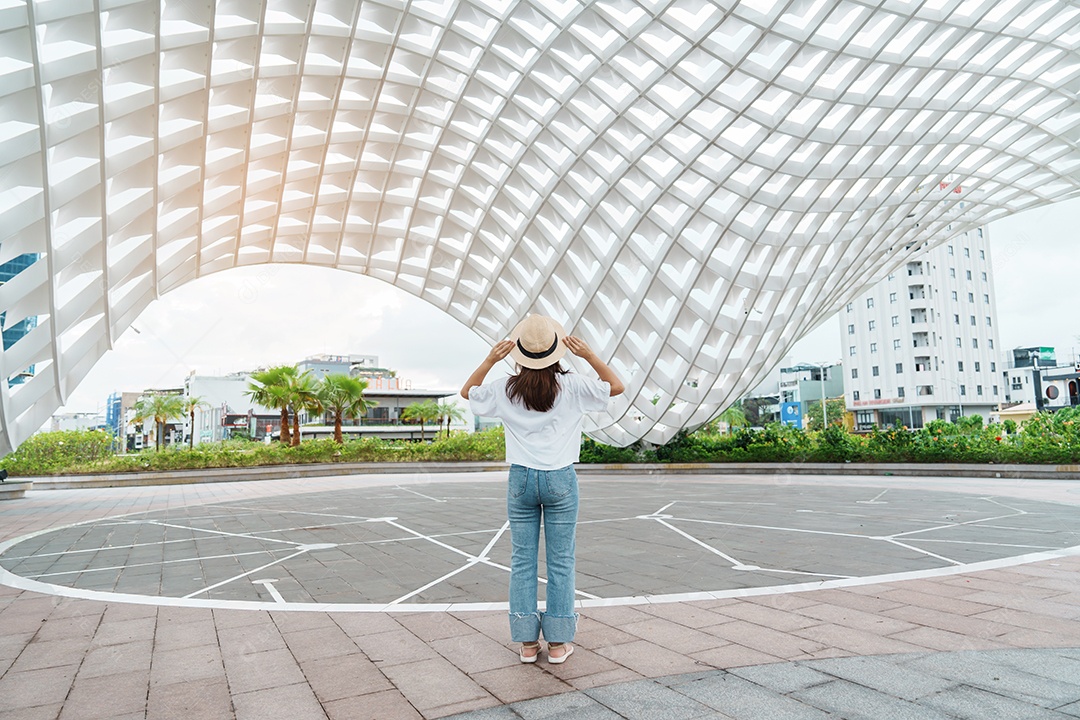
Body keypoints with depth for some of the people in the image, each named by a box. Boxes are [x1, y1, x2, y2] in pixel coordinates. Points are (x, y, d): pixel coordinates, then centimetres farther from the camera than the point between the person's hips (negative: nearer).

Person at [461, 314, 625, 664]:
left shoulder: (505, 389, -3)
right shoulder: (571, 386, -7)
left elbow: (467, 392, 14)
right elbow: (616, 386, 5)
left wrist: (490, 360, 3)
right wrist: (589, 355, -2)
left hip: (521, 479, 1)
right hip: (560, 479, -1)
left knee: (522, 560, 11)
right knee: (561, 561, 8)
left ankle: (527, 642, 16)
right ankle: (558, 642, 15)